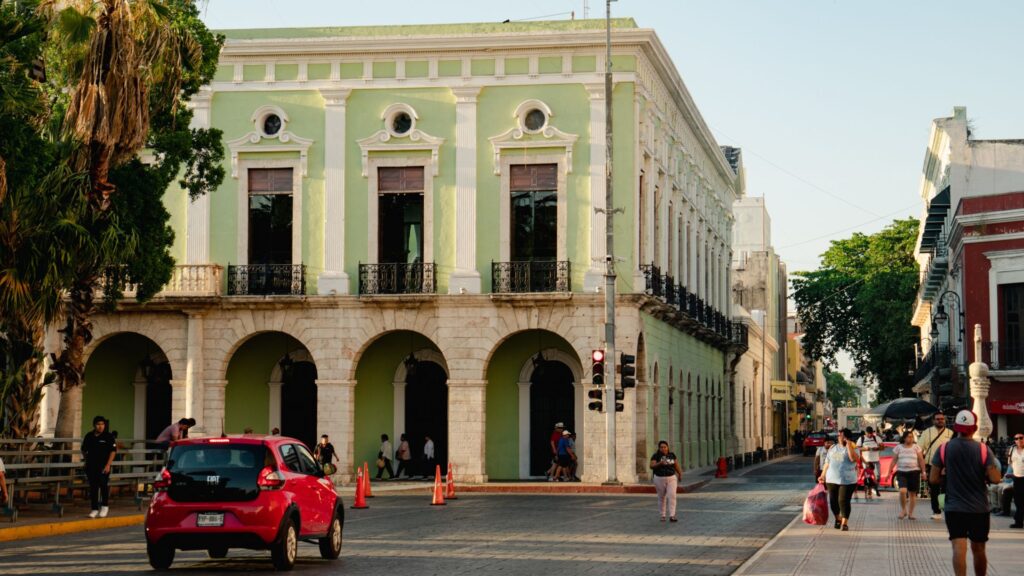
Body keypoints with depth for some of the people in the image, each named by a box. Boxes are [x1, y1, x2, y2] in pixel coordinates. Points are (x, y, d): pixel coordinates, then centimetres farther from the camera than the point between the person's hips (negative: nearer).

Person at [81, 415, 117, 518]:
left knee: (104, 485, -4)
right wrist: (87, 460, 17)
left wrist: (108, 465, -11)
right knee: (93, 487, 4)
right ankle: (94, 509, 12)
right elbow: (84, 450, 22)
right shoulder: (89, 436, 8)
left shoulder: (109, 436, -4)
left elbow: (113, 451, -6)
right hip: (91, 466, 3)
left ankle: (105, 506, 16)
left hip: (103, 467, -3)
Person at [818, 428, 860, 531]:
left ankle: (845, 523, -3)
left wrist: (848, 445, -18)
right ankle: (838, 519, 30)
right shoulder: (833, 448, 14)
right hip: (832, 480, 5)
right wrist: (823, 475, 16)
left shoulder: (852, 448, 0)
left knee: (844, 501, -10)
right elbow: (827, 462, 19)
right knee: (833, 501, 7)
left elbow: (854, 458, -21)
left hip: (847, 480, -5)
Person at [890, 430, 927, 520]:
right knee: (902, 491, -19)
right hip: (901, 472, -1)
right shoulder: (898, 448, 6)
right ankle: (903, 510, -1)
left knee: (912, 493, 3)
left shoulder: (916, 447, 5)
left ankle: (910, 513, 13)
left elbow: (921, 460, 4)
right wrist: (890, 472, 3)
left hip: (914, 472, 1)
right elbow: (894, 460, 8)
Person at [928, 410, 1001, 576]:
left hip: (954, 508, -1)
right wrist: (983, 476, 7)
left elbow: (933, 479, -4)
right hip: (979, 508, 1)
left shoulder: (944, 449, -4)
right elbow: (995, 478, -14)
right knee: (978, 549, 15)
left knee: (959, 548, -8)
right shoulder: (983, 449, -8)